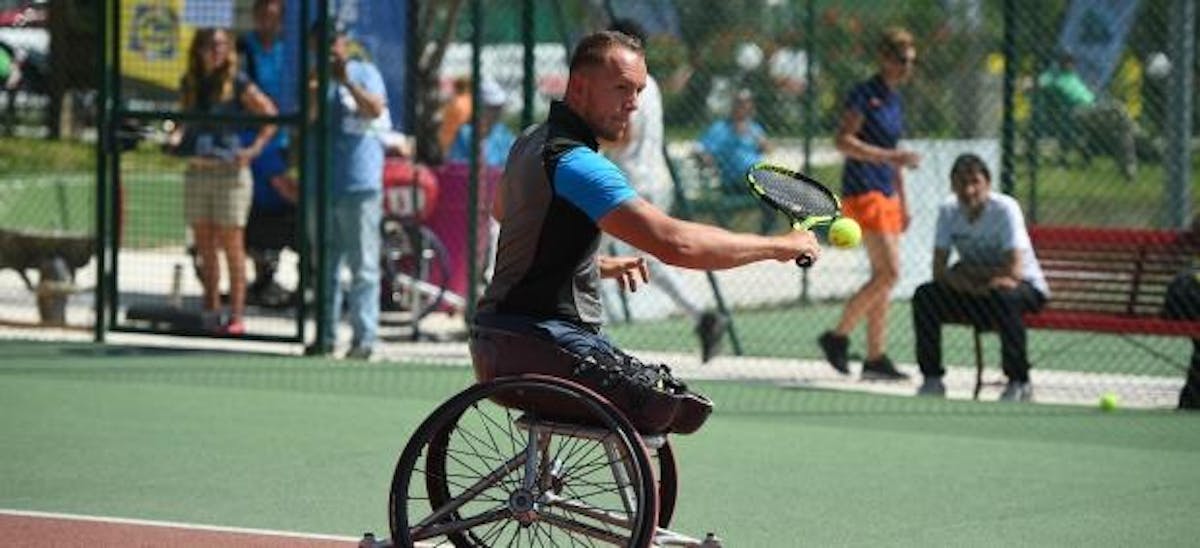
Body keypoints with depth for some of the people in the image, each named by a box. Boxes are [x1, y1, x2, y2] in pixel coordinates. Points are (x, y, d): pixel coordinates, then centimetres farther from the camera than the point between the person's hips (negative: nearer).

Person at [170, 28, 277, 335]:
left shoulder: (237, 84, -4)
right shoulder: (190, 84, 11)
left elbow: (270, 116, -2)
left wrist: (254, 149, -12)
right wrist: (177, 135, 2)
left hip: (228, 171, -6)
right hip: (196, 171, 6)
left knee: (232, 246, -4)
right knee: (204, 248, 10)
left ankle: (236, 316, -3)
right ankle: (210, 309, 18)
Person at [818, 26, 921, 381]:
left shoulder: (895, 100, 15)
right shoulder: (864, 95, -10)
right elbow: (842, 141, -18)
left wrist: (903, 201, 22)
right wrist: (890, 156, -24)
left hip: (886, 194, 9)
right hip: (862, 192, -9)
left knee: (884, 277, 6)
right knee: (888, 272, -15)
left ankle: (875, 358, 9)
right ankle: (838, 336, -4)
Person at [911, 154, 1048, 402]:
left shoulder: (1005, 209, -20)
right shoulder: (948, 211, -5)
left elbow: (1014, 271, -27)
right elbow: (939, 271, -7)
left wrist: (968, 271, -20)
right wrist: (960, 281, -29)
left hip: (1027, 288, -5)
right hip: (975, 289, 5)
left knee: (1002, 297, -39)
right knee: (924, 296, -17)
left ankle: (1019, 383, -25)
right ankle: (932, 381, -7)